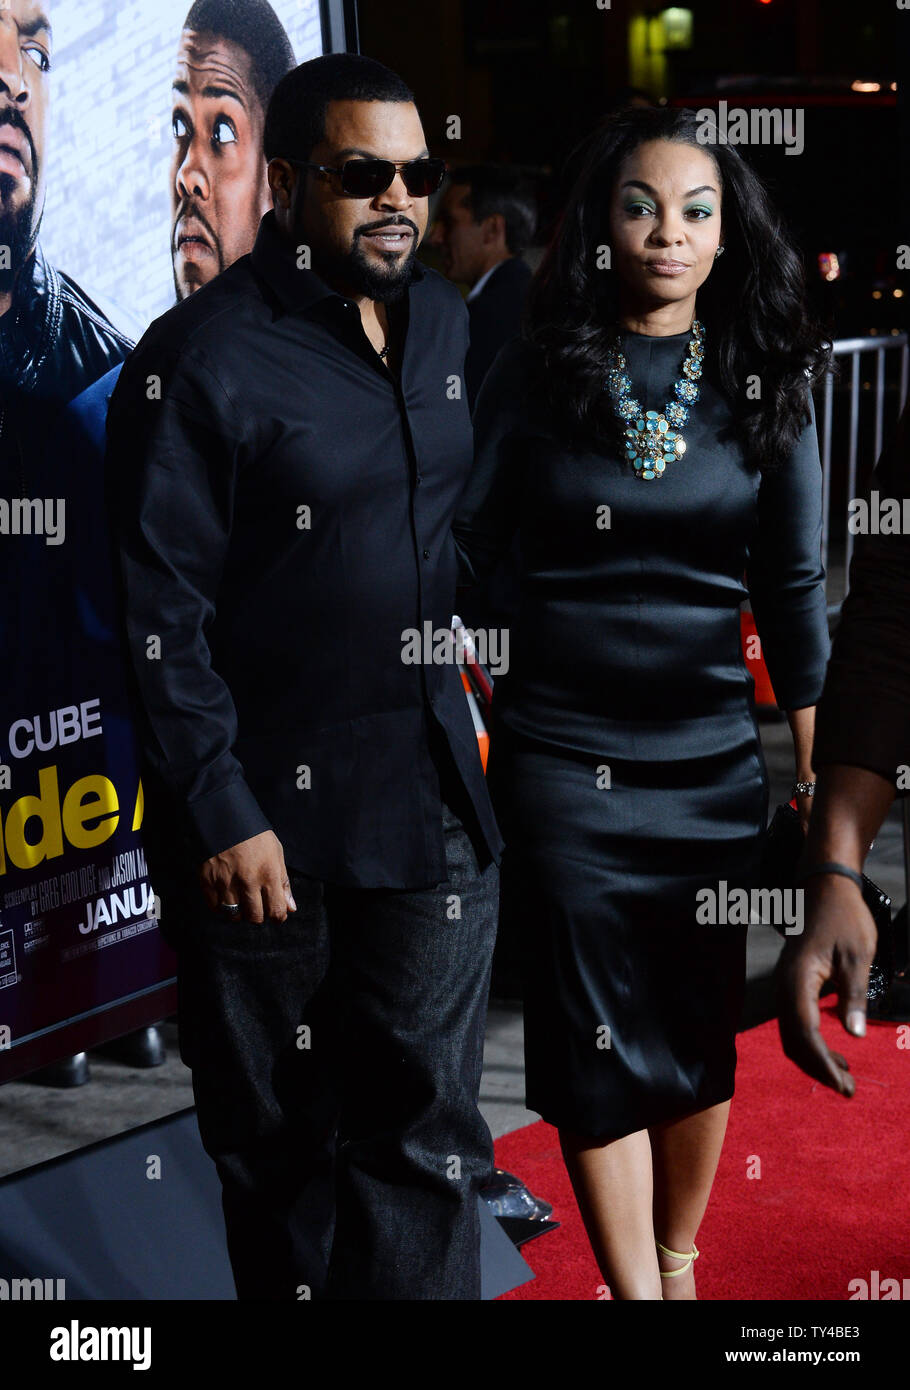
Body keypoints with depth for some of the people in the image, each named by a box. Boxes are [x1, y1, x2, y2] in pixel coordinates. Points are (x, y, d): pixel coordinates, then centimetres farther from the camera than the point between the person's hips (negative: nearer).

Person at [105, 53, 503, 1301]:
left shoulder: (447, 322, 9)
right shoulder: (203, 355, -11)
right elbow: (164, 617, -12)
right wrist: (220, 815, -15)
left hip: (432, 797, 5)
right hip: (268, 816, -5)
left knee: (427, 1130, 6)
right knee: (277, 1143, 11)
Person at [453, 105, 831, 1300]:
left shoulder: (763, 383, 2)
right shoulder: (537, 375, -1)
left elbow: (793, 585, 5)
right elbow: (463, 545, 1)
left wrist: (818, 765, 4)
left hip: (710, 753, 2)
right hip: (560, 754, -1)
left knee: (700, 1028, 10)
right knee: (599, 1042, 2)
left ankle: (678, 1266, 29)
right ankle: (634, 1291, 12)